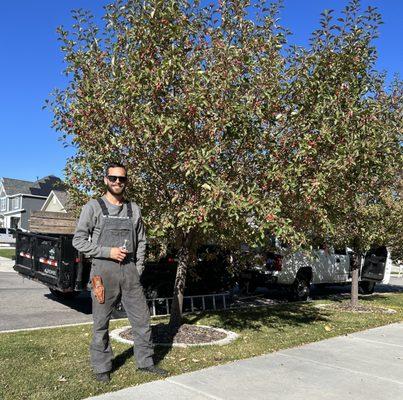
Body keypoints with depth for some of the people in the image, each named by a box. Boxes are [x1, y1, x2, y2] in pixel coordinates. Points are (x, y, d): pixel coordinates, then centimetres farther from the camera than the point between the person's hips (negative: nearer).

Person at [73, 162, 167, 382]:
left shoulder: (133, 208, 9)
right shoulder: (94, 206, -2)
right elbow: (79, 241, -5)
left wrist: (138, 269, 6)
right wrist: (108, 251, -14)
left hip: (129, 270, 4)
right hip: (104, 270, -4)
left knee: (141, 318, 8)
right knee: (101, 323, 6)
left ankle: (145, 362, 24)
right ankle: (101, 367, 23)